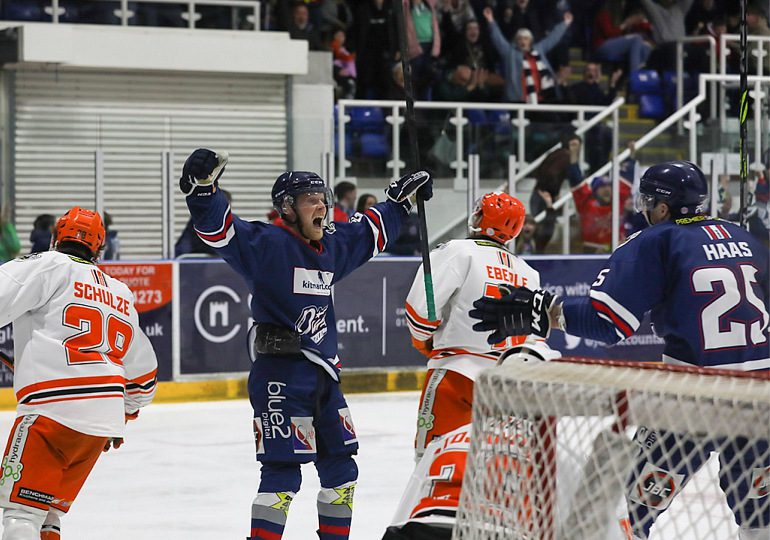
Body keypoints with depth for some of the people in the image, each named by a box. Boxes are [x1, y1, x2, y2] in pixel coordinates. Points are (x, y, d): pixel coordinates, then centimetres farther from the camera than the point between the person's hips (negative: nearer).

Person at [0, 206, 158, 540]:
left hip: (54, 410, -7)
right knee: (47, 509, 18)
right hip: (105, 421, 7)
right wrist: (124, 414, 46)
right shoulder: (121, 296, 25)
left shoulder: (49, 265, 4)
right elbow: (143, 371, 32)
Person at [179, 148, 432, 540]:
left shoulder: (332, 245, 12)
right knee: (283, 471, -11)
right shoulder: (267, 243, -12)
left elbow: (370, 232, 30)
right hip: (279, 375, -8)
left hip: (322, 373, 9)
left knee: (341, 466, 16)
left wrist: (399, 198, 33)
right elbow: (220, 229, -25)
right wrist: (201, 188, -40)